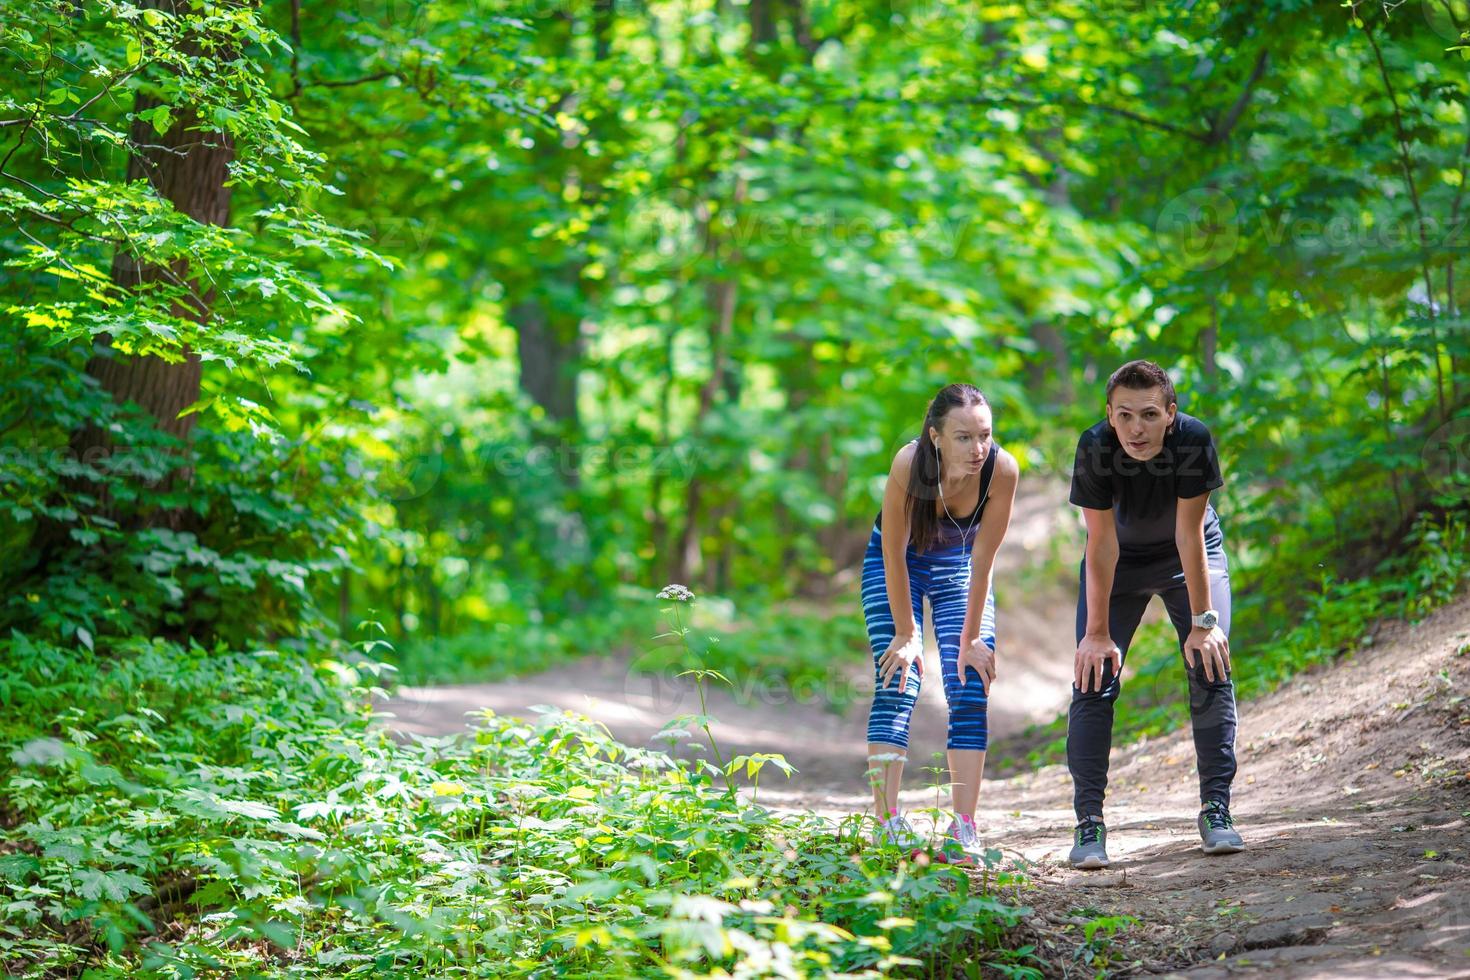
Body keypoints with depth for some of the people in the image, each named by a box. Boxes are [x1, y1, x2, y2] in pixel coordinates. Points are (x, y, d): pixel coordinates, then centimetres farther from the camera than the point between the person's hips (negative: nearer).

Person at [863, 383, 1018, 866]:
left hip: (959, 567, 2)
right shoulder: (908, 465, -36)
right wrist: (905, 633, -17)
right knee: (895, 689, -12)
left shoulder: (1001, 469, -31)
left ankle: (963, 831, -10)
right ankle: (887, 825, -13)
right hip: (897, 563, -2)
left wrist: (971, 640, -14)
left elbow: (983, 560, -20)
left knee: (970, 694, -9)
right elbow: (894, 554, -24)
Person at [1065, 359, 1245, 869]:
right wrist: (1098, 632, -21)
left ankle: (1216, 809, -2)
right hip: (1119, 562, 0)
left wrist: (1203, 622, -22)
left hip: (1188, 556, 0)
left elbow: (1190, 533, -26)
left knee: (1210, 667, -12)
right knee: (1094, 677, -10)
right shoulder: (1095, 448, -31)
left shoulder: (1194, 440, -32)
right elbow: (1101, 544, -24)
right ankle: (1089, 822, -5)